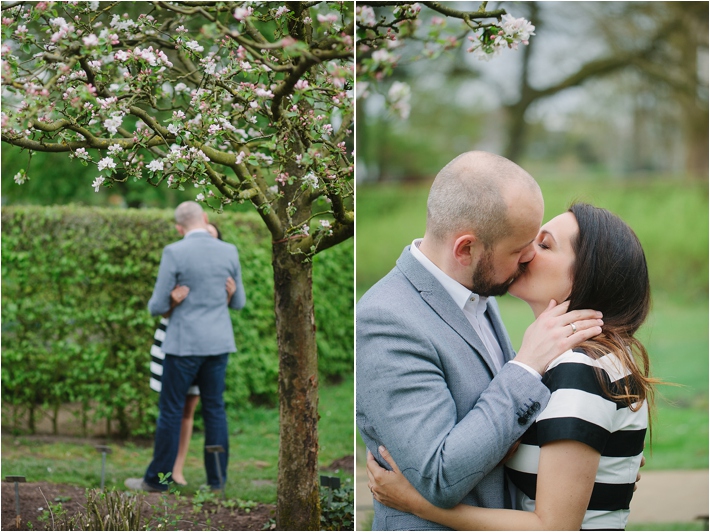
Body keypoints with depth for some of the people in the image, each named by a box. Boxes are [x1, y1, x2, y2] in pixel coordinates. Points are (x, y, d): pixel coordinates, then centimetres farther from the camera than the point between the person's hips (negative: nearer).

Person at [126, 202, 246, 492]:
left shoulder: (174, 253, -12)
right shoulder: (229, 251, 1)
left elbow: (158, 305, -9)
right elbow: (238, 302, 10)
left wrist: (154, 307, 16)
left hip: (184, 343, -4)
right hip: (219, 342, 4)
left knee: (171, 410, 4)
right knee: (214, 409, 10)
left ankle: (158, 478, 11)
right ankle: (217, 478, 12)